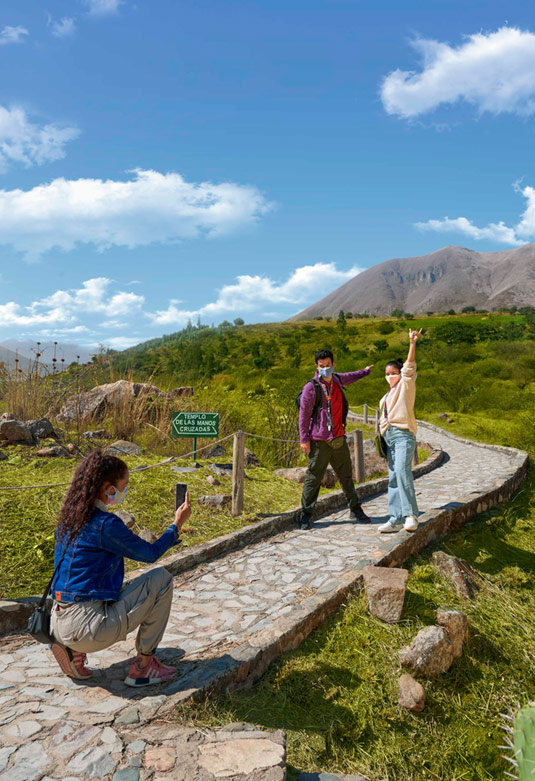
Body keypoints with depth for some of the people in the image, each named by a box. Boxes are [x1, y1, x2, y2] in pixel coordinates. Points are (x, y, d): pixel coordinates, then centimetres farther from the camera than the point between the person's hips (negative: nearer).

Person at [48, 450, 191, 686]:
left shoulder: (69, 517, 5)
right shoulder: (105, 524, -20)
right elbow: (151, 553, -7)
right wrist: (177, 523, 6)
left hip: (59, 625, 9)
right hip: (87, 628, -9)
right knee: (161, 579, 0)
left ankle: (73, 650, 14)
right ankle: (143, 666, 8)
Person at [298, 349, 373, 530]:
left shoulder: (337, 380, 9)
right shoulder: (311, 387, -9)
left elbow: (348, 377, 36)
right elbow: (304, 415, -8)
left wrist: (364, 372, 52)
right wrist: (304, 439, -11)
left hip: (339, 439, 6)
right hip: (319, 441, -5)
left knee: (346, 476, 13)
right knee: (313, 479, -1)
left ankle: (355, 510, 25)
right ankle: (306, 515, 11)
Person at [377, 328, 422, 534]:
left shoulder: (406, 385, 3)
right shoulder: (388, 394, 23)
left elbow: (409, 366, -12)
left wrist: (412, 343, -23)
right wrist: (382, 434, 15)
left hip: (403, 434, -8)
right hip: (389, 437, 8)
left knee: (402, 472, -23)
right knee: (393, 478, 5)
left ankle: (411, 515, -17)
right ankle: (396, 519, 7)